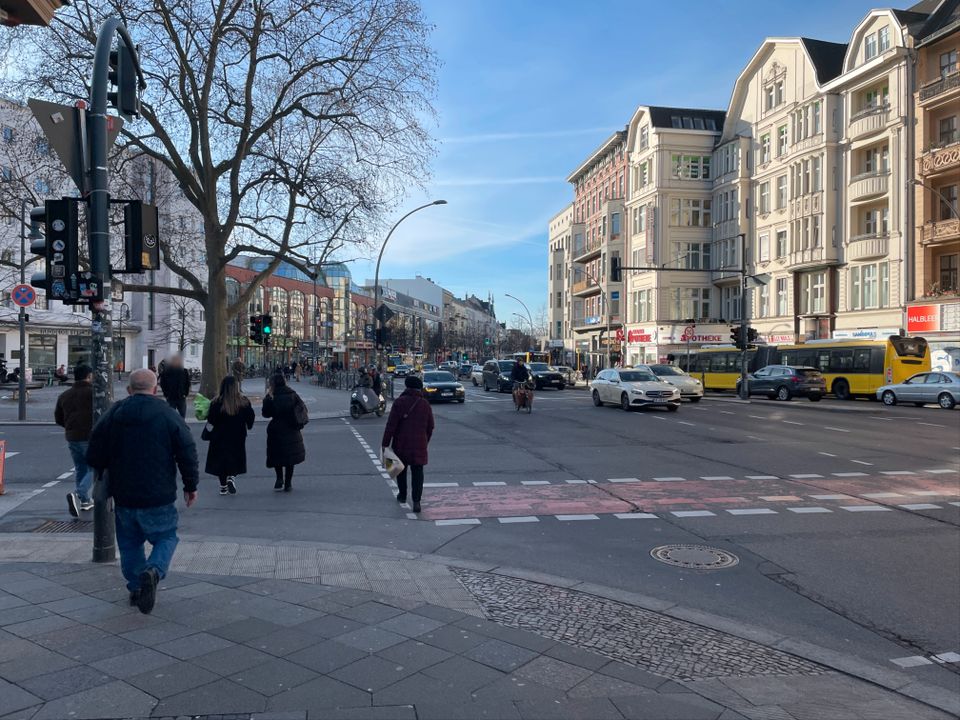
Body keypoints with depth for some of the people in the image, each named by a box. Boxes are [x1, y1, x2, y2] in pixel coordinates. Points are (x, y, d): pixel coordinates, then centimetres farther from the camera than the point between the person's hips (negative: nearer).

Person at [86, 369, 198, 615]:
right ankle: (154, 570, -16)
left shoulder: (113, 414, 1)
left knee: (130, 543, 19)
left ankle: (136, 587, 22)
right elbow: (187, 453, -7)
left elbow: (94, 456, 4)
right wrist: (190, 486, 5)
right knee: (166, 537, 10)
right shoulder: (168, 415, -7)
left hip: (123, 495, 3)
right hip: (158, 496, -3)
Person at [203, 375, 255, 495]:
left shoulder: (216, 402, -13)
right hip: (238, 437, 1)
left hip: (220, 437, -1)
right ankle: (232, 477, -9)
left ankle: (223, 486, 15)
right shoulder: (244, 401, -9)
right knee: (235, 458, 16)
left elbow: (211, 421, -11)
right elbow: (251, 417, -3)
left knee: (220, 460, 12)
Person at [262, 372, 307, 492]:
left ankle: (280, 478, 0)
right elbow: (303, 408, 1)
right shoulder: (293, 395, -3)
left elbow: (266, 414, -1)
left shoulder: (272, 398, -11)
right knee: (290, 455, 11)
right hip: (292, 432, 3)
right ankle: (288, 484, 13)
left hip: (277, 431, -3)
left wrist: (266, 398, 4)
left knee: (276, 456, 15)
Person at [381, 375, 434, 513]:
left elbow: (391, 425, -13)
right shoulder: (425, 404, 2)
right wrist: (425, 442, 21)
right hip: (419, 445, 1)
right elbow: (430, 427, 8)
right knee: (417, 472, 3)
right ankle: (416, 501, -8)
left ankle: (402, 495, 33)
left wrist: (385, 444, -9)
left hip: (401, 444, -1)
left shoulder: (399, 402, -9)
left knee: (401, 469, 19)